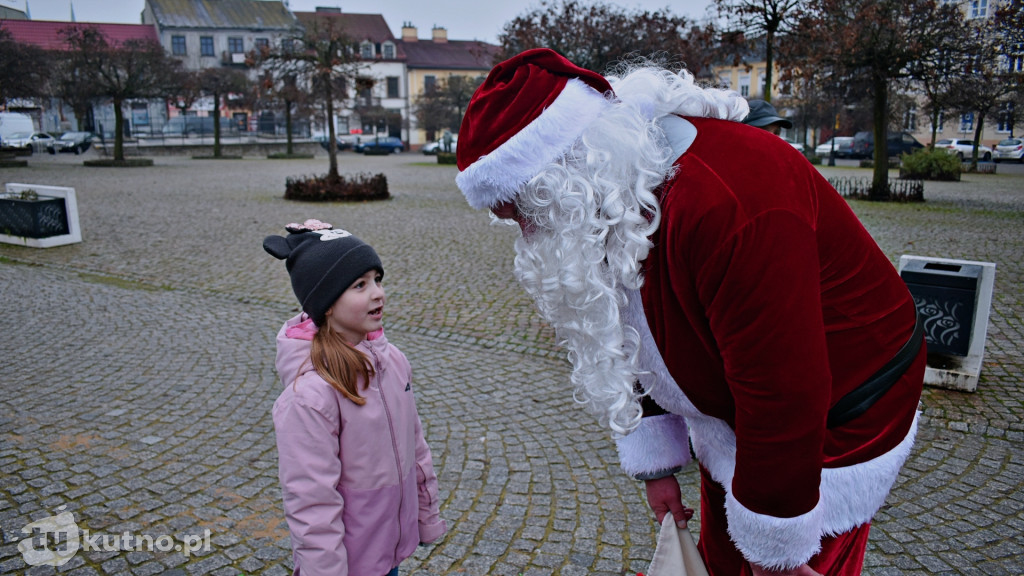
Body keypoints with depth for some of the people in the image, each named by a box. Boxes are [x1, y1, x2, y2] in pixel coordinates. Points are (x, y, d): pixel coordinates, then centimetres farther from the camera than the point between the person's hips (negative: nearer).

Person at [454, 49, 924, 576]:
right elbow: (635, 344, 3)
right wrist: (655, 463, 8)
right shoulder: (614, 201, -7)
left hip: (833, 424, -7)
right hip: (736, 415, 8)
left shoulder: (729, 207, -36)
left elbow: (783, 398, -30)